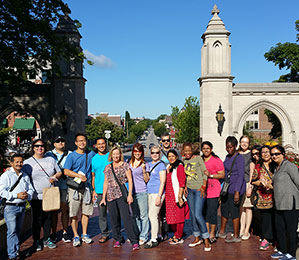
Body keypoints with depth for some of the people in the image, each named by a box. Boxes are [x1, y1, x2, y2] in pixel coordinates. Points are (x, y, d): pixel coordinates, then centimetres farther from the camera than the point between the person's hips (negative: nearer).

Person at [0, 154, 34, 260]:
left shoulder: (25, 176, 13)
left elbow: (31, 189, 14)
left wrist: (27, 195, -9)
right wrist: (17, 195, -18)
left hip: (22, 206, 5)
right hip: (10, 207, -5)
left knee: (18, 230, 14)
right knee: (12, 231, -7)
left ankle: (16, 251, 24)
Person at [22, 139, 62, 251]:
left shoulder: (51, 160, 9)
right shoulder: (27, 163, 1)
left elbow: (59, 172, 16)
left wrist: (55, 177, -6)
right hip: (36, 196, -3)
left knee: (48, 217, 11)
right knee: (37, 219, 3)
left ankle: (47, 239, 25)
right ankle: (36, 241, 19)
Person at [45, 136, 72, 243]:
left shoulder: (70, 154, 11)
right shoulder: (48, 155, 9)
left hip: (66, 186, 1)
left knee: (65, 210, 2)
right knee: (54, 210, 3)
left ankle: (65, 232, 12)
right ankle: (53, 233, 15)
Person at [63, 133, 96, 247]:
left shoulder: (91, 154, 8)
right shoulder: (71, 156, -2)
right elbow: (66, 171, -9)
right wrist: (79, 175, -19)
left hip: (87, 186, 3)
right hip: (74, 187, -3)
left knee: (86, 212, 9)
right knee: (74, 213, -1)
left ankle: (84, 234, 23)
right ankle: (76, 236, 12)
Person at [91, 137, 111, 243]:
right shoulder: (94, 159, 8)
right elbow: (93, 176, 12)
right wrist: (93, 190, 6)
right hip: (100, 190, 2)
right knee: (102, 213, 6)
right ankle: (104, 234, 19)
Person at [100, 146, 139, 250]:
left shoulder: (125, 165, 2)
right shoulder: (107, 168, 14)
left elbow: (130, 180, -1)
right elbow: (106, 183, 18)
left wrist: (130, 194, -10)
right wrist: (103, 198, 15)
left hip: (122, 195, -4)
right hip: (110, 196, 4)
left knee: (126, 217, -11)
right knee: (114, 218, 6)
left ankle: (134, 241, -7)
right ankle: (117, 239, 21)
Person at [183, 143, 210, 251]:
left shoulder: (198, 158, -5)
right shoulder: (183, 161, 8)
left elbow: (204, 173, -6)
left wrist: (203, 187, -11)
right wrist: (185, 186, 5)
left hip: (199, 190, -5)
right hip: (189, 190, 5)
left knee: (198, 215, -12)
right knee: (193, 214, 9)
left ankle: (206, 239, 1)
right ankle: (197, 238, 22)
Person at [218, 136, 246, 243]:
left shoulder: (239, 158, -14)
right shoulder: (228, 157, 11)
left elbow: (241, 176, -17)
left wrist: (237, 192, -22)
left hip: (235, 188, -8)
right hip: (226, 188, 8)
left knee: (234, 211, 0)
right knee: (224, 209, 15)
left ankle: (236, 236, 13)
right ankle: (222, 232, 30)